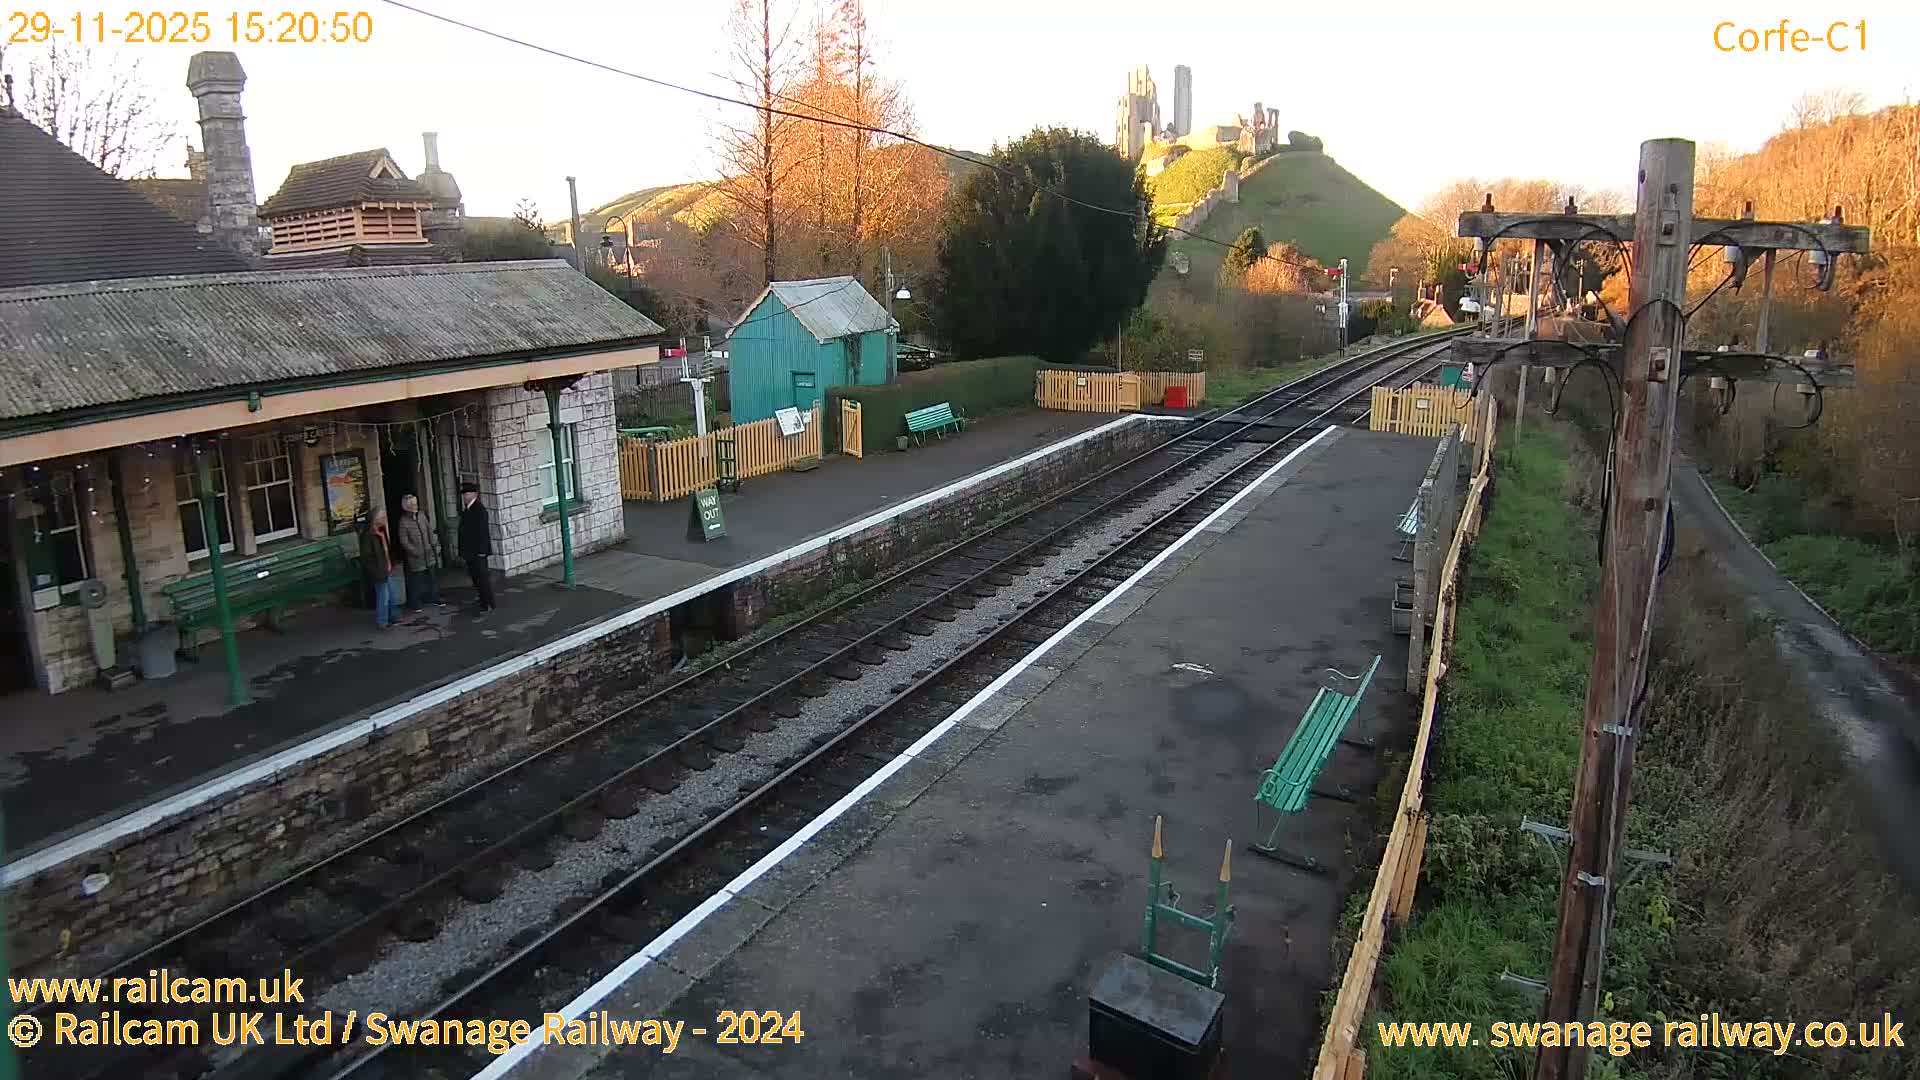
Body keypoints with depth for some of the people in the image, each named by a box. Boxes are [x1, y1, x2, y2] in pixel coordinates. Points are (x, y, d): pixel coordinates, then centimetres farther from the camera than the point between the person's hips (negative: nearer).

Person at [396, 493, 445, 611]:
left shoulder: (421, 515, 1)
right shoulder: (403, 522, -15)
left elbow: (430, 530, 11)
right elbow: (404, 542, -13)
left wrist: (433, 545, 6)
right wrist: (416, 552, -14)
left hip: (429, 554, 6)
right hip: (415, 557, -6)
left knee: (432, 577, 15)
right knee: (416, 580, 2)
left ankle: (434, 598, 29)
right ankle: (414, 604, 14)